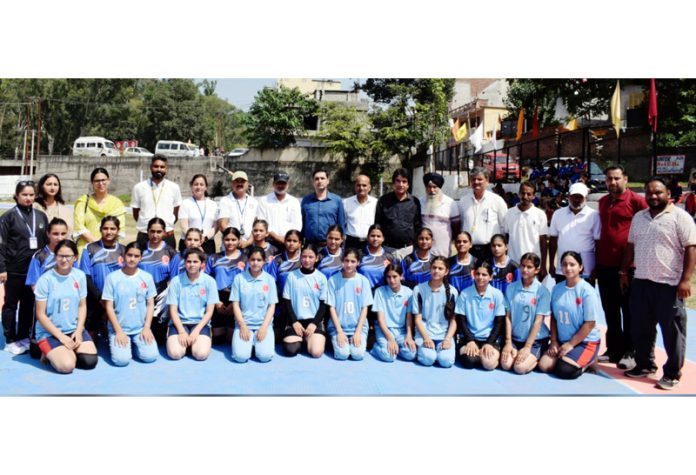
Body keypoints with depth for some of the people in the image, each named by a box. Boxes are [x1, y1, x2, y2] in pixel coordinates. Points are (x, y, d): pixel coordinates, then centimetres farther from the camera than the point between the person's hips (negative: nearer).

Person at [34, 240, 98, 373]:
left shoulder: (80, 276, 0)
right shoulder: (45, 280, -13)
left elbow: (82, 306, 6)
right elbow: (40, 314, -10)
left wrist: (78, 331, -7)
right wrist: (61, 336, -14)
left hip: (74, 329, 4)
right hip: (50, 332, -4)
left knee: (90, 361, -14)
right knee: (67, 366, -23)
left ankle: (69, 351, 14)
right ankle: (50, 354, 9)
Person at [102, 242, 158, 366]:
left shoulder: (147, 277, 2)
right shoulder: (112, 278, -6)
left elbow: (150, 304, 5)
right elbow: (109, 307, -5)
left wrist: (147, 327, -5)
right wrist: (118, 331, -11)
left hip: (141, 328, 2)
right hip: (119, 328, -2)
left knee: (150, 356, -16)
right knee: (121, 360, -20)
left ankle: (135, 344, 15)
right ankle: (116, 343, 14)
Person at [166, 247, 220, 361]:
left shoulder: (209, 281, -3)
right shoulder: (176, 281, -2)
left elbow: (209, 311, -2)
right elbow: (173, 310, -1)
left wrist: (196, 331, -14)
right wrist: (181, 331, -14)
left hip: (200, 323, 0)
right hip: (180, 322, 1)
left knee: (201, 354, -25)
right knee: (175, 353, -24)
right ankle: (184, 340, 9)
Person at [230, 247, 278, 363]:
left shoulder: (269, 279, 2)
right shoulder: (239, 278, 0)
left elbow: (272, 306, 2)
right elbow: (235, 304, 1)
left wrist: (264, 327, -10)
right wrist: (242, 326, -9)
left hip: (264, 324, 0)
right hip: (243, 323, 0)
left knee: (265, 356, -21)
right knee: (241, 356, -21)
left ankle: (258, 343, 12)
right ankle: (248, 343, 13)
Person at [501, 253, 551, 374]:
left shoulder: (542, 291, -9)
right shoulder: (511, 288, 1)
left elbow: (538, 321, -10)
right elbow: (508, 317, 1)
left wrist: (527, 347, -13)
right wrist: (508, 342, -5)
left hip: (536, 340, -3)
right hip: (515, 338, 3)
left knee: (520, 368, -21)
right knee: (506, 364, -18)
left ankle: (536, 360, 10)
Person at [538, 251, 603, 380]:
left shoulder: (587, 291, -15)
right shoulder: (557, 289, 0)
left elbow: (590, 324, -15)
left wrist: (571, 344, -14)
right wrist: (554, 341, -2)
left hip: (586, 342, -5)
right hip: (562, 340, 5)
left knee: (564, 370, -22)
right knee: (544, 366, -12)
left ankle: (587, 363, 8)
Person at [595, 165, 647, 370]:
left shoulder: (636, 200, -7)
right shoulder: (603, 202, 12)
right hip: (605, 264, 6)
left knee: (629, 310, 5)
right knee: (610, 310, 12)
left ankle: (630, 352, 15)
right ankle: (613, 349, 23)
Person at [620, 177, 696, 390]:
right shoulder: (638, 217, 12)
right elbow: (631, 246, 19)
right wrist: (624, 272, 16)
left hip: (669, 284, -6)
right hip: (641, 282, 6)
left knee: (672, 331, 3)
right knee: (640, 328, 14)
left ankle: (672, 373, 15)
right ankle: (645, 364, 30)